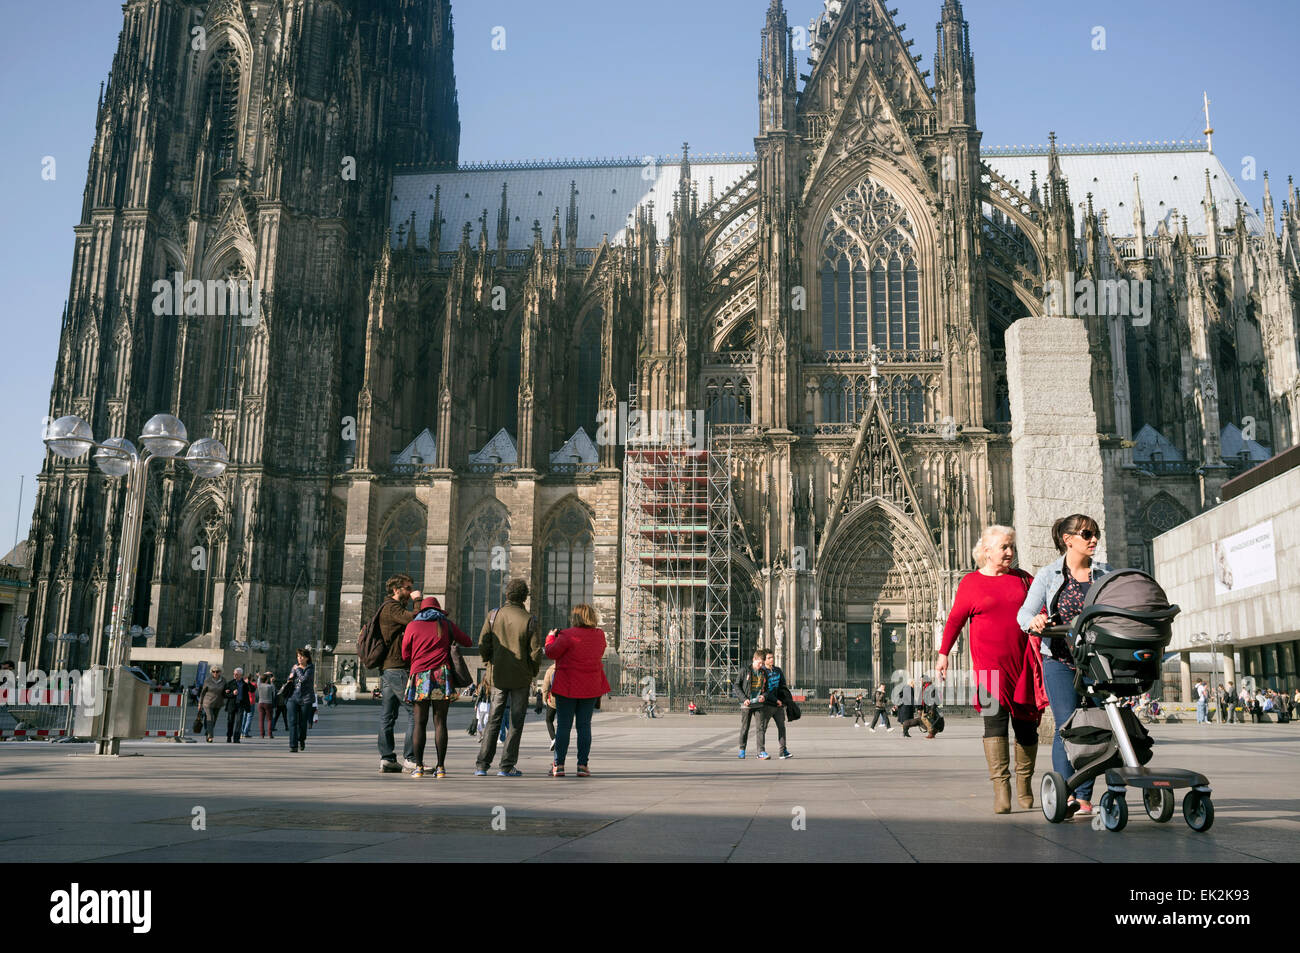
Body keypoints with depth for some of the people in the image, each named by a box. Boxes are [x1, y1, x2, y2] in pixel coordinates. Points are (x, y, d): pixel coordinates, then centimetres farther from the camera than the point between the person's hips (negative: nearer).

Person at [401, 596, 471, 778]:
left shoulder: (412, 626, 8)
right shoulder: (447, 624, 10)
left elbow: (405, 655, 9)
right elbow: (467, 642, 21)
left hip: (420, 676, 0)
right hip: (442, 675, 0)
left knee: (420, 723, 3)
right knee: (440, 722, 1)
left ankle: (418, 766, -1)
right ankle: (440, 767, -1)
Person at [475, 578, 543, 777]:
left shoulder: (493, 615, -3)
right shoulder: (529, 621, -10)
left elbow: (483, 645, -3)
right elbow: (536, 652, -8)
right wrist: (533, 672, 9)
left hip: (498, 676, 3)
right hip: (521, 678, -2)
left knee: (494, 720, 11)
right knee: (516, 722, 7)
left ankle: (482, 764, 7)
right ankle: (507, 766, 6)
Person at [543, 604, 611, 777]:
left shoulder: (568, 635, -14)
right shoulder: (599, 635, 3)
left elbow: (551, 652, -9)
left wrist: (551, 636, 10)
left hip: (568, 686, -4)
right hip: (590, 687, 4)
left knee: (563, 725, 3)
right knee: (584, 725, 8)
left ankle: (558, 765, 4)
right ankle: (583, 765, 6)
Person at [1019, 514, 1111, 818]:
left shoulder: (1106, 573, 10)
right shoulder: (1049, 574, 4)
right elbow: (1024, 612, -3)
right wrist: (1033, 621, -25)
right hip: (1061, 661, -2)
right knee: (1067, 726, -9)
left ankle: (1083, 798, 9)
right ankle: (1066, 796, -6)